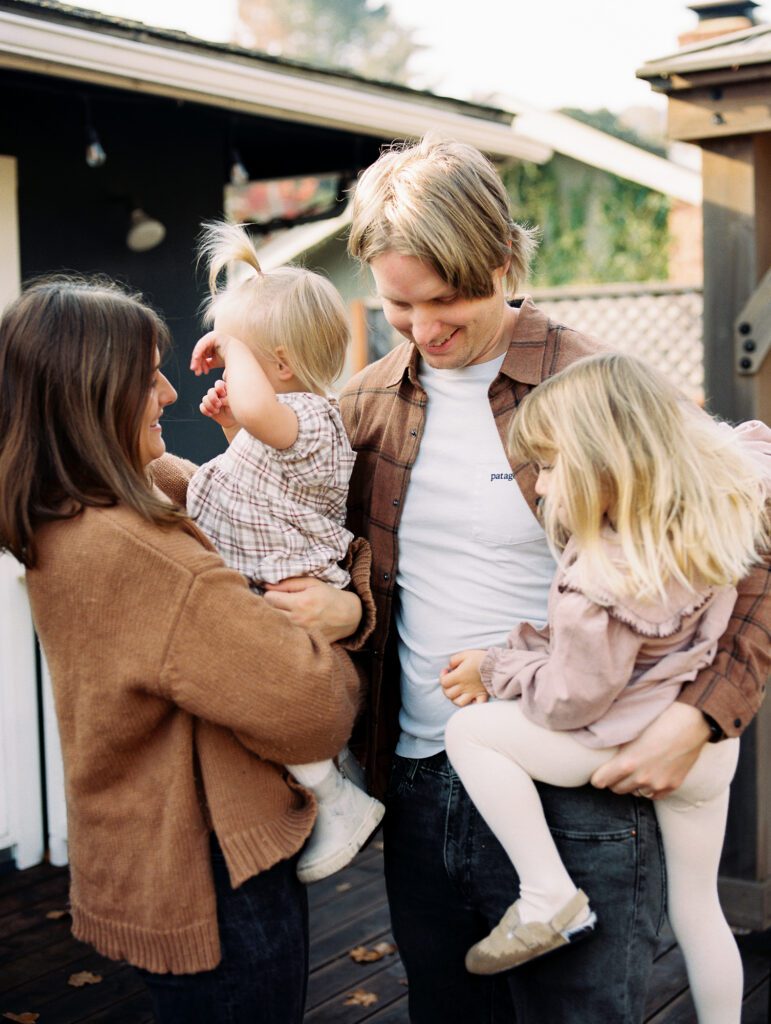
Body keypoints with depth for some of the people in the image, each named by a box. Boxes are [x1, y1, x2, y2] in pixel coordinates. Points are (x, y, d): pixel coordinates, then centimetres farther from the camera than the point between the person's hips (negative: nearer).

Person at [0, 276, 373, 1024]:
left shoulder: (62, 527, 2)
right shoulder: (133, 549, -28)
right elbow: (308, 708, -29)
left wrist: (352, 598, -10)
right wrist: (330, 627, -8)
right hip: (211, 883, -9)